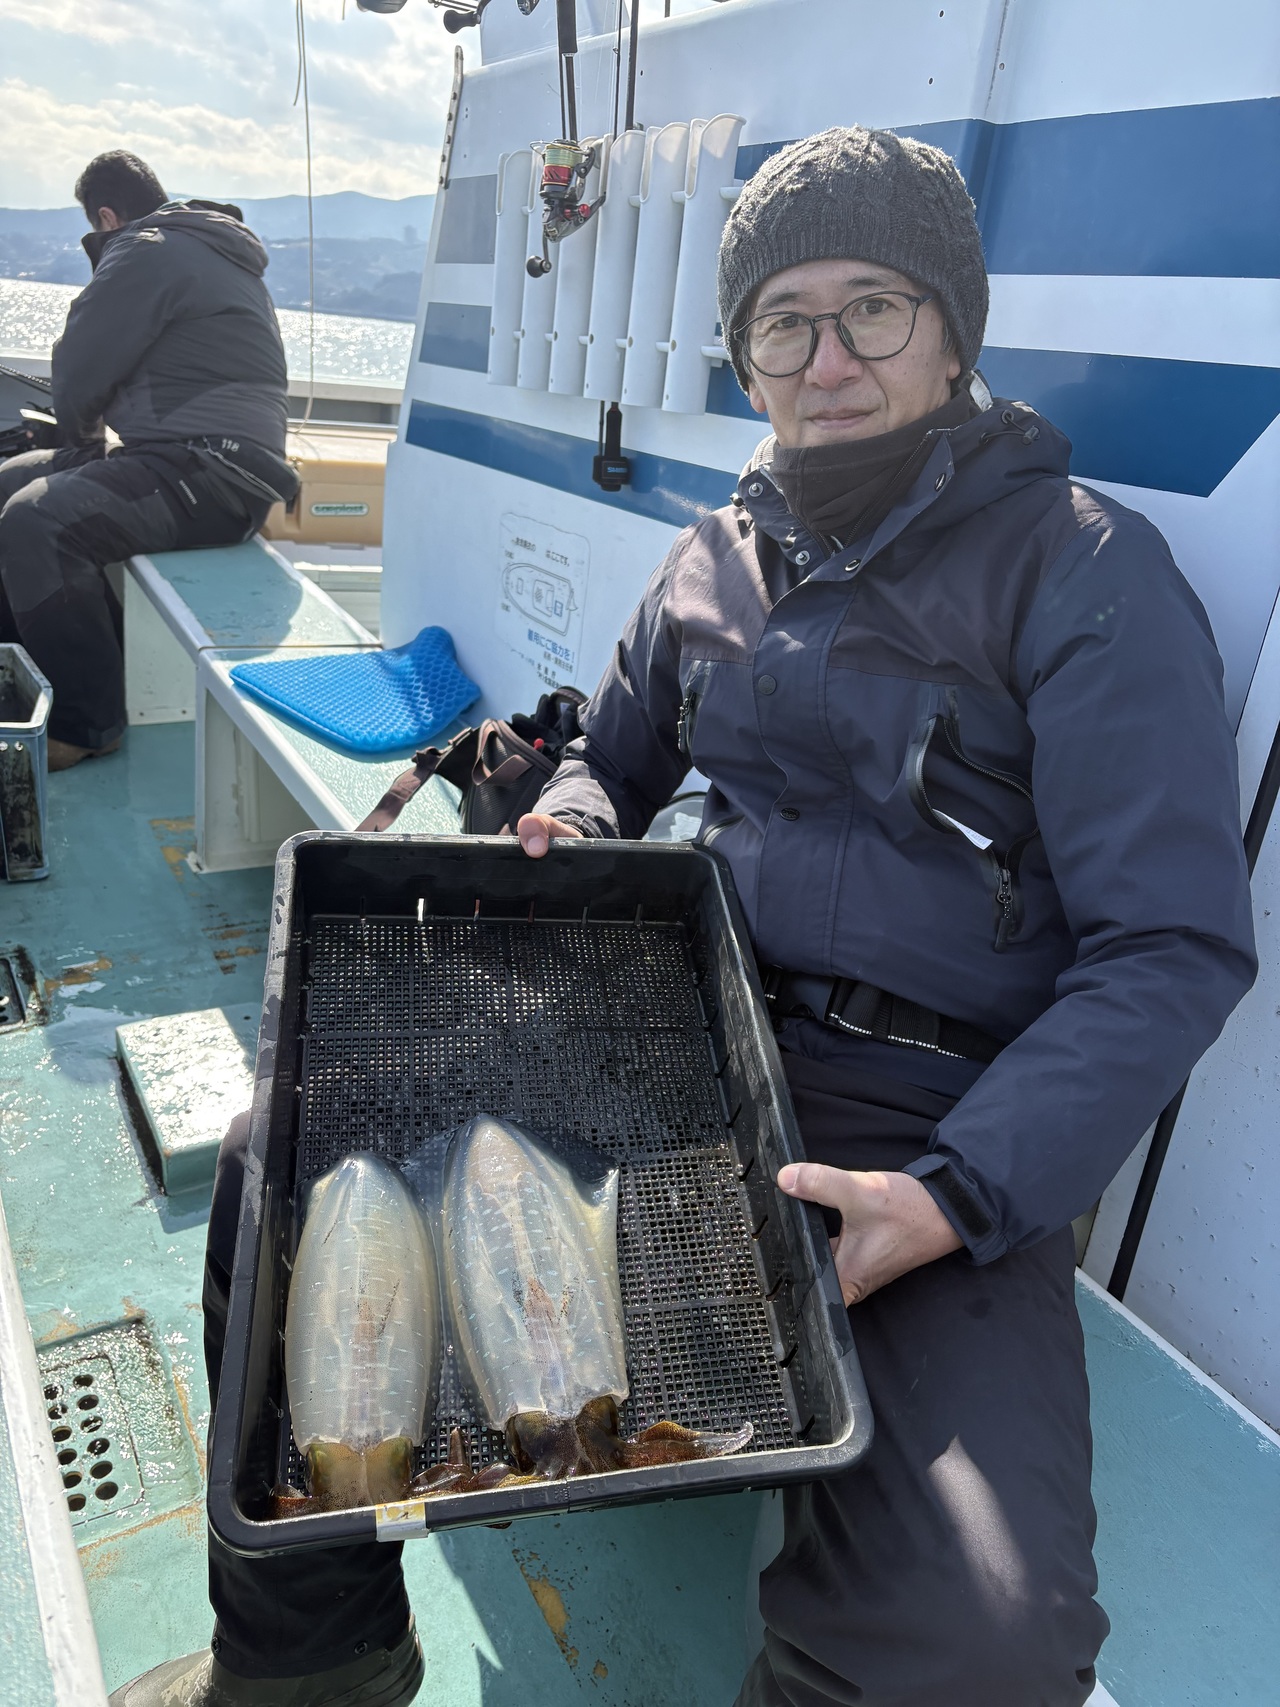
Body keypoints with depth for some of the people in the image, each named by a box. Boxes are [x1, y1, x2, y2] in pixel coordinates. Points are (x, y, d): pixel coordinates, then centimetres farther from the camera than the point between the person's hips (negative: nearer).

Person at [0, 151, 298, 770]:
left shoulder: (146, 253, -8)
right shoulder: (207, 251, 26)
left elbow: (77, 379, -10)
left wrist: (82, 433, 12)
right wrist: (90, 437, 23)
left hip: (213, 475, -11)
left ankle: (87, 724, -19)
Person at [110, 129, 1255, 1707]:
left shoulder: (1087, 575, -7)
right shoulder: (722, 557, 11)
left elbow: (1172, 952, -11)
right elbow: (615, 751, 25)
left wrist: (961, 1194, -22)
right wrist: (568, 832, 1)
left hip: (936, 1128, -4)